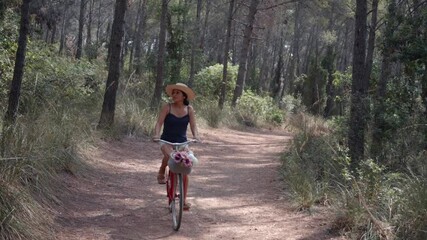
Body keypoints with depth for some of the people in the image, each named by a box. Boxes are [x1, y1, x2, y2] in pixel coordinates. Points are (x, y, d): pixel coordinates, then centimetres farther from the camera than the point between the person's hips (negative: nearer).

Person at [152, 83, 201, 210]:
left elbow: (193, 126, -4)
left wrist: (196, 136, -25)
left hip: (182, 142, 2)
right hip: (167, 142, -2)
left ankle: (184, 199, 4)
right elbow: (159, 123, -13)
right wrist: (156, 134, -32)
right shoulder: (167, 107, -6)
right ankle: (161, 172, -4)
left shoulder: (189, 109, 0)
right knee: (169, 155, -36)